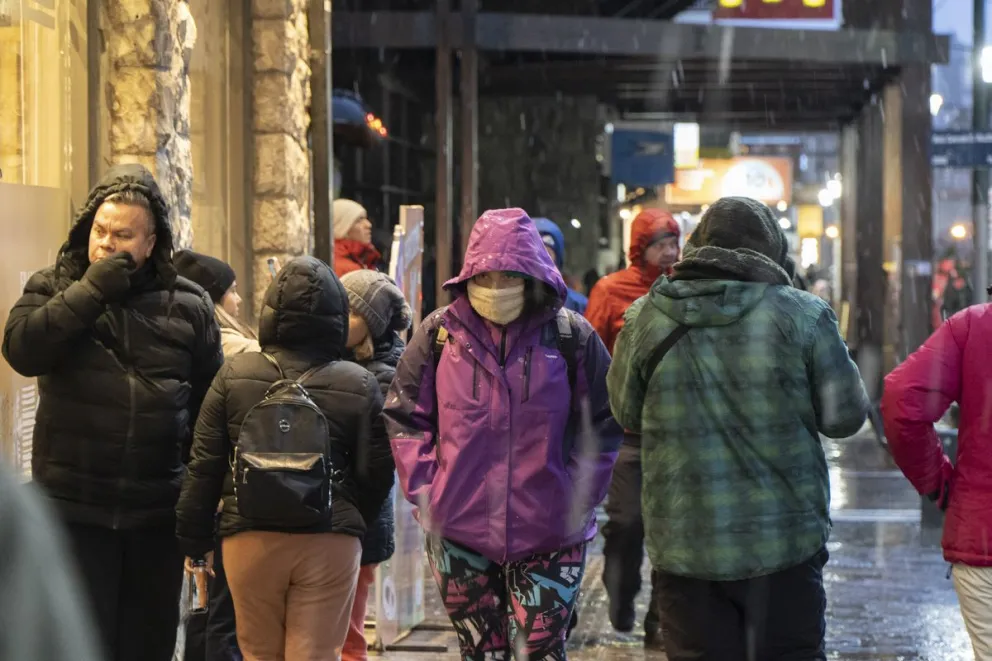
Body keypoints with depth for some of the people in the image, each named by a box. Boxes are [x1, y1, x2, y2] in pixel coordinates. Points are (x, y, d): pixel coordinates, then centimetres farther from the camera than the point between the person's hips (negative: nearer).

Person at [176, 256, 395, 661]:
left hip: (250, 538, 1)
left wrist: (194, 539, 12)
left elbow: (204, 466, 1)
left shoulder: (233, 376, -2)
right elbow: (377, 474, -1)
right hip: (330, 542, -1)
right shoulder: (360, 386, -4)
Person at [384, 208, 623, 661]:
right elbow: (404, 415, 7)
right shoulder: (439, 333, 0)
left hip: (549, 534, -2)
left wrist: (582, 499, -2)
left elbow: (603, 426, 4)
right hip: (458, 530, 2)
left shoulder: (571, 336, -3)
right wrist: (422, 490, -1)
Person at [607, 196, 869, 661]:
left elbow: (626, 413, 10)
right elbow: (844, 415, -1)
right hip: (787, 544, -1)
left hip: (685, 548, 1)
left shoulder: (646, 318, -3)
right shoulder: (804, 314, -7)